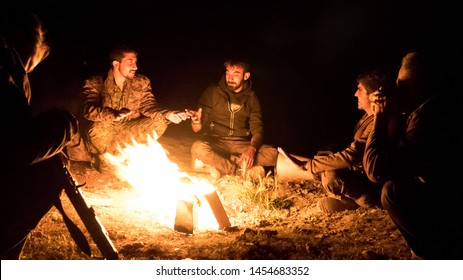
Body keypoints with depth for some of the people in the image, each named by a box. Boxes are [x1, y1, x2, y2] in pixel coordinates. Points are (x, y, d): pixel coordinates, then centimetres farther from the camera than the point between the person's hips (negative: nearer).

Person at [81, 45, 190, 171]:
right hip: (107, 131, -3)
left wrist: (167, 114, -28)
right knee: (97, 130, -36)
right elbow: (89, 110, -27)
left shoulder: (141, 82, -1)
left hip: (129, 132, 4)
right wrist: (114, 115, -48)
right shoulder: (95, 83, -13)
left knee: (159, 123, -18)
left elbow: (148, 106, -6)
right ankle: (105, 156, 0)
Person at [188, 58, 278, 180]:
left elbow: (257, 130, 1)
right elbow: (197, 128, 1)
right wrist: (196, 122, -25)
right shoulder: (212, 92, 3)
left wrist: (252, 149, -21)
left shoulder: (251, 98, 9)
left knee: (273, 154, -25)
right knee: (198, 148, -36)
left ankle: (217, 164, -27)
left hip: (241, 146, 2)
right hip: (215, 142, -2)